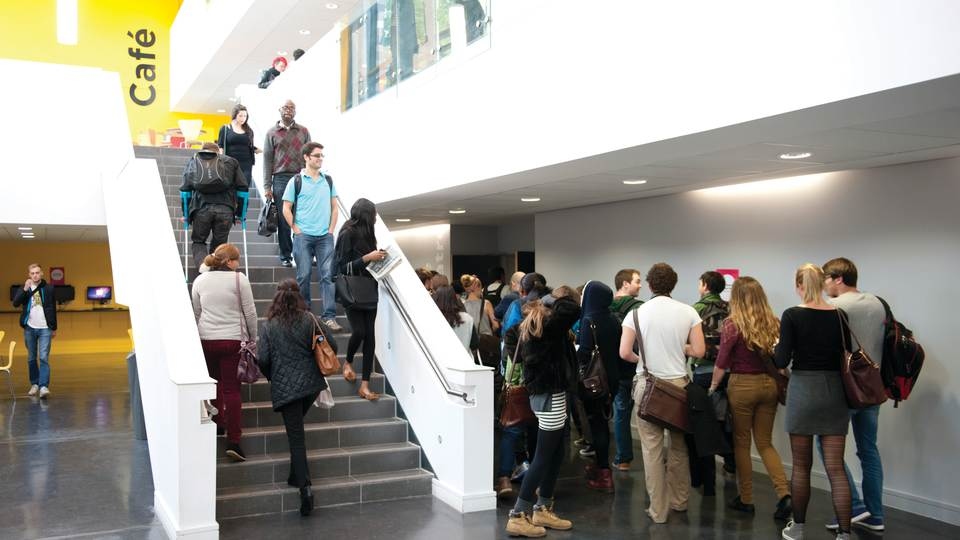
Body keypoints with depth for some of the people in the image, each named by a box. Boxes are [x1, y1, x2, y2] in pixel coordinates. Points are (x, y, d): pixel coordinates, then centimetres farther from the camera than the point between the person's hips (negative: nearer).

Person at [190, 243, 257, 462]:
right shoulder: (239, 279, -6)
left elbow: (196, 313, 14)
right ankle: (233, 441, -6)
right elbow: (250, 312, -3)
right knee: (232, 388, -3)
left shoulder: (200, 280, 7)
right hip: (233, 339, -4)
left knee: (214, 382, 20)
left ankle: (217, 423, 33)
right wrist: (253, 337, 8)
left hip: (206, 339, 4)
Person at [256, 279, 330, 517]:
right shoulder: (309, 320, -1)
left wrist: (272, 378, 14)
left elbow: (262, 359, -6)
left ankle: (305, 486, -10)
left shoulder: (270, 325, -4)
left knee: (295, 437, -1)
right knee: (296, 430, 22)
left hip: (285, 387, -2)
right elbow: (331, 346, 0)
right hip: (311, 383, 2)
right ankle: (296, 476, 22)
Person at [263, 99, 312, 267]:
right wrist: (267, 186, 0)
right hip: (281, 179, 0)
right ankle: (286, 256, 10)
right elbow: (267, 160, 6)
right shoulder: (272, 133, 9)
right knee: (283, 220, 2)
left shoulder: (304, 131, 12)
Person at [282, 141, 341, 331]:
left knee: (327, 276, -3)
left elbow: (335, 207, 14)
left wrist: (331, 229, 4)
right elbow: (286, 209, 1)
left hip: (325, 237, 2)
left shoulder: (328, 180, 11)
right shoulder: (296, 181, 1)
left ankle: (329, 317, -2)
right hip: (303, 236, -2)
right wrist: (296, 230, -5)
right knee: (304, 276, 2)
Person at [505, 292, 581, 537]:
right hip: (550, 396, -9)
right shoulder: (546, 324, -17)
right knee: (543, 457, -4)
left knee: (555, 454, 15)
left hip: (541, 392, 9)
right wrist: (553, 300, -11)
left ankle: (542, 510, 23)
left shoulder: (530, 324, 9)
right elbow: (574, 309, -29)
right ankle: (518, 516, 0)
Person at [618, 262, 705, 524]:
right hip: (679, 383, 2)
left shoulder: (637, 313, -5)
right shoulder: (688, 312, -3)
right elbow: (699, 350, -3)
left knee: (652, 447, 5)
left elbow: (624, 353, -9)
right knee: (679, 445, 16)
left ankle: (658, 510, 10)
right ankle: (679, 500, 29)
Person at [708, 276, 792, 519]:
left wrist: (712, 387, 3)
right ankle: (784, 494, 1)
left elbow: (722, 364, -9)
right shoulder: (774, 323, 0)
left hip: (742, 385, -4)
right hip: (769, 385, 4)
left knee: (741, 443, 11)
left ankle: (746, 499, 18)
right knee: (765, 443, 15)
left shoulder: (733, 325, -12)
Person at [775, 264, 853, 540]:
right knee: (835, 468, 4)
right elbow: (846, 356, 5)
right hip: (834, 391, 3)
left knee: (801, 466, 11)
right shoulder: (839, 315, 1)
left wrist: (776, 346, 9)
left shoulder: (792, 315, -9)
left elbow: (782, 361, -11)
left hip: (803, 390, -3)